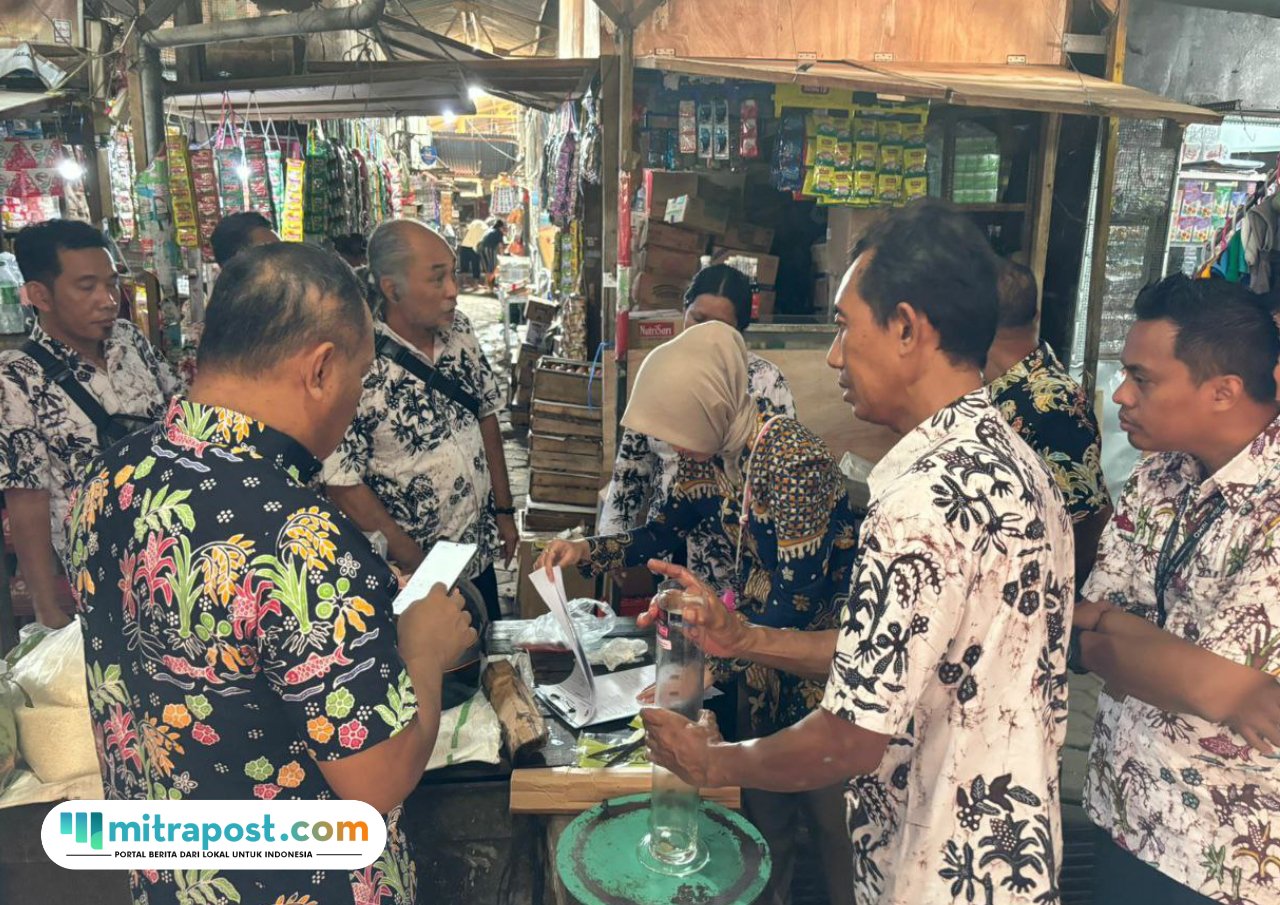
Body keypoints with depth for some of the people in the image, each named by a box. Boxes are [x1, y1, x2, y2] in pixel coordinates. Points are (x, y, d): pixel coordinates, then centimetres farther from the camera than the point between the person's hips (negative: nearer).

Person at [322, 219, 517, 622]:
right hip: (410, 575, -6)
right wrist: (419, 566, -17)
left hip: (480, 555, 6)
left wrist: (504, 510, 7)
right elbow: (342, 483, -20)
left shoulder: (459, 330, -4)